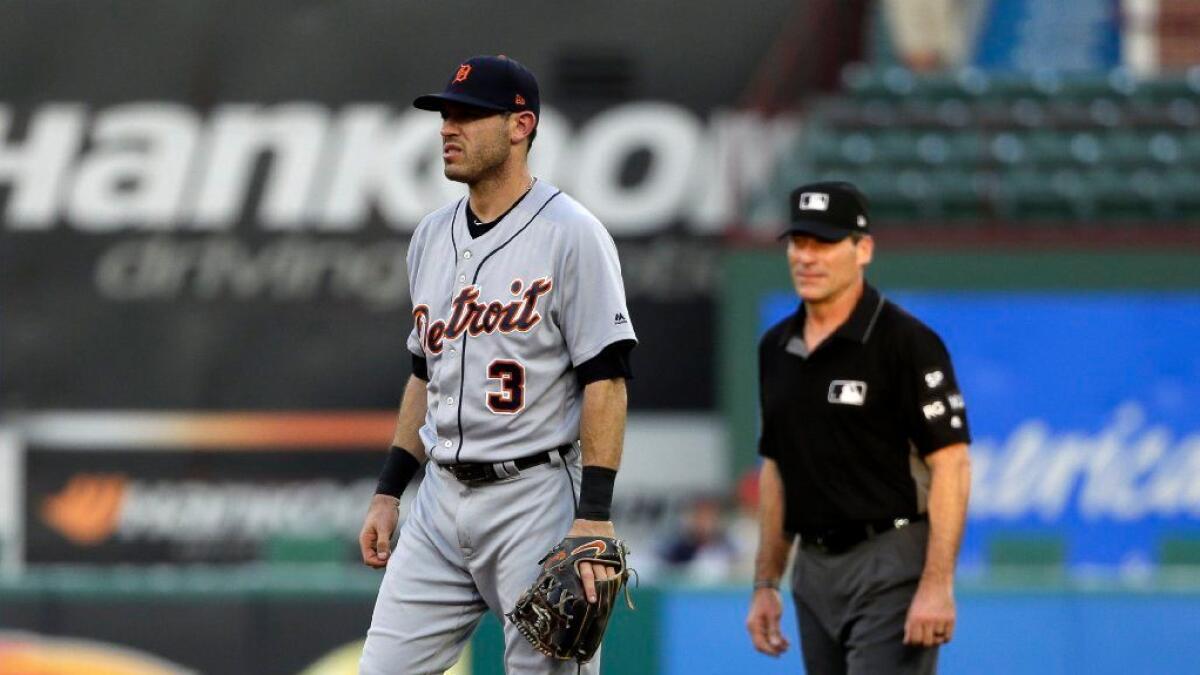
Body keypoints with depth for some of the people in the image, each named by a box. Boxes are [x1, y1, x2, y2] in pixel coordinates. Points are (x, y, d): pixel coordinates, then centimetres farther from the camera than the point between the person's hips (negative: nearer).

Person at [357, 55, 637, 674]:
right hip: (442, 500, 7)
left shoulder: (570, 234, -10)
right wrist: (388, 491, 17)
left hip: (536, 499, -7)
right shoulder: (432, 236, 13)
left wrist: (593, 518, -20)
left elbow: (605, 380, -14)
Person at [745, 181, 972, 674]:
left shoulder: (906, 342, -11)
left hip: (890, 565, -8)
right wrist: (765, 584, 15)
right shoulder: (777, 348, 12)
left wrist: (937, 585, -21)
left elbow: (950, 463, -14)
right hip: (813, 572, 8)